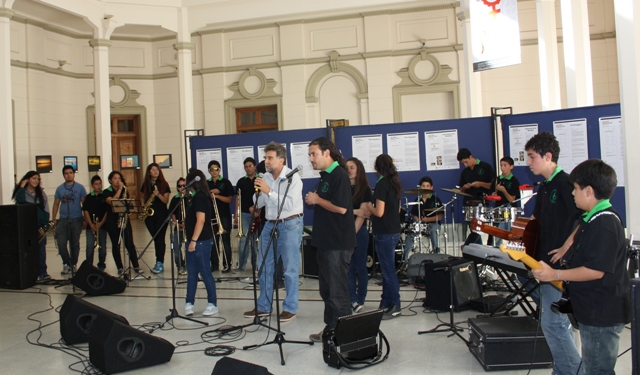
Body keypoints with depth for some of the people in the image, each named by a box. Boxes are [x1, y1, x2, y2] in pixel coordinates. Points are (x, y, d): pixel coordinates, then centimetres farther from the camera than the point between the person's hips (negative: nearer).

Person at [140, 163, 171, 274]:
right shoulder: (146, 184, 9)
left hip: (161, 215, -3)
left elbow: (166, 201, -4)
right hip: (149, 215, 3)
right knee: (155, 238, 8)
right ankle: (159, 262, 17)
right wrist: (143, 206, 1)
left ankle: (160, 263, -3)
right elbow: (143, 197, 19)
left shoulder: (164, 184, -1)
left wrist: (158, 194, -20)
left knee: (160, 238, -6)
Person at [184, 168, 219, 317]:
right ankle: (189, 303, 17)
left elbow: (201, 220, -21)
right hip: (194, 241, 10)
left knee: (205, 272, -1)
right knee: (192, 273, 11)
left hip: (201, 241, -10)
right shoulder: (197, 197, 14)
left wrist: (194, 240, -22)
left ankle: (213, 304, 8)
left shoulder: (199, 197, -15)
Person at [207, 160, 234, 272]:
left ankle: (227, 264, 2)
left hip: (224, 215, -3)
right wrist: (210, 192, -10)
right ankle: (214, 264, 13)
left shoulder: (225, 182, 2)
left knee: (226, 240, -2)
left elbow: (229, 199, -4)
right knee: (213, 241, 5)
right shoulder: (206, 183, 11)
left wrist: (216, 196, -15)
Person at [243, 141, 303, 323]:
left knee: (290, 269, 0)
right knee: (264, 267, 12)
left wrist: (269, 191, -22)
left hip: (290, 225, -7)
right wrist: (258, 191, -8)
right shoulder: (266, 177, 7)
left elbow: (289, 204, -22)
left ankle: (290, 308, 11)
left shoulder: (293, 177, -11)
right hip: (270, 224, 7)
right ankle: (263, 307, 24)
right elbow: (259, 204, 10)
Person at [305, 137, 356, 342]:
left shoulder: (339, 175, -14)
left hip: (338, 243, -10)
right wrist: (313, 201, 4)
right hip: (325, 241, 10)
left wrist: (317, 199, -13)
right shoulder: (324, 177, 14)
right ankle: (331, 328, 27)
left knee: (337, 290, -2)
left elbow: (341, 208, -24)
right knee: (326, 288, 16)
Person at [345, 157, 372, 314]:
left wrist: (352, 234, -14)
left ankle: (360, 300, 13)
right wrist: (355, 211, -14)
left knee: (360, 267, 4)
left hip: (359, 232, -3)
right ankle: (354, 301, 4)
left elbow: (362, 214, -8)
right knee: (348, 268, 0)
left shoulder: (364, 189, -1)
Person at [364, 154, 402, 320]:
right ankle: (386, 303, 23)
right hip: (393, 230, 9)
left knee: (388, 270, -2)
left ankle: (395, 306, 5)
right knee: (387, 268, 15)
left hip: (384, 233, -9)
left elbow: (379, 212, -21)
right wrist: (374, 208, 19)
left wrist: (369, 206, -2)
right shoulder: (394, 183, 10)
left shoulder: (381, 184, -16)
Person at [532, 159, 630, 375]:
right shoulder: (593, 219, 11)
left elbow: (596, 270, -26)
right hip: (593, 310, 10)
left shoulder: (604, 223, -22)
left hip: (603, 314, -10)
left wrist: (556, 274, -21)